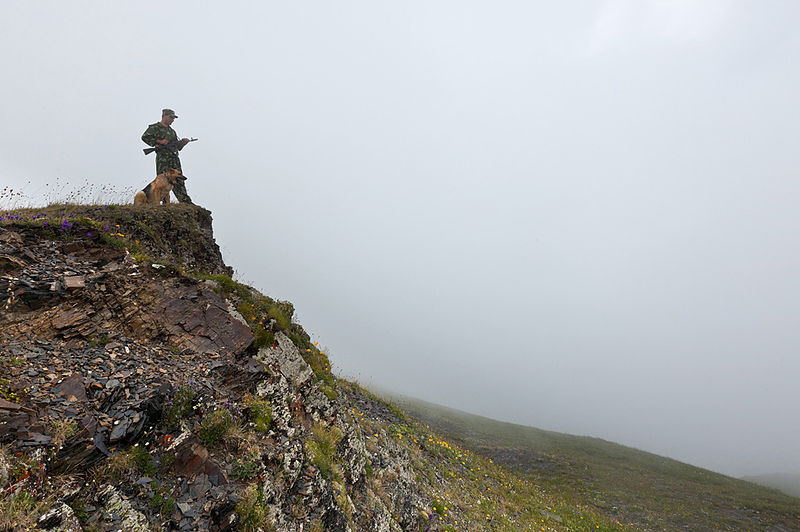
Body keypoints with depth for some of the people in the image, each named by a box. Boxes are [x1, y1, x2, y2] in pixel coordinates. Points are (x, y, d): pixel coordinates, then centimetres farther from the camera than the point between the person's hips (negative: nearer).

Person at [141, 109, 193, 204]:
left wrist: (183, 142, 6)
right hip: (163, 158, -6)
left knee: (179, 180, 2)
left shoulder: (171, 130, 23)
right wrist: (159, 141, -14)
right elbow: (145, 137, -8)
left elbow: (177, 145, 24)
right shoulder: (155, 127, 3)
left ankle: (186, 201, 0)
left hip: (175, 158, 6)